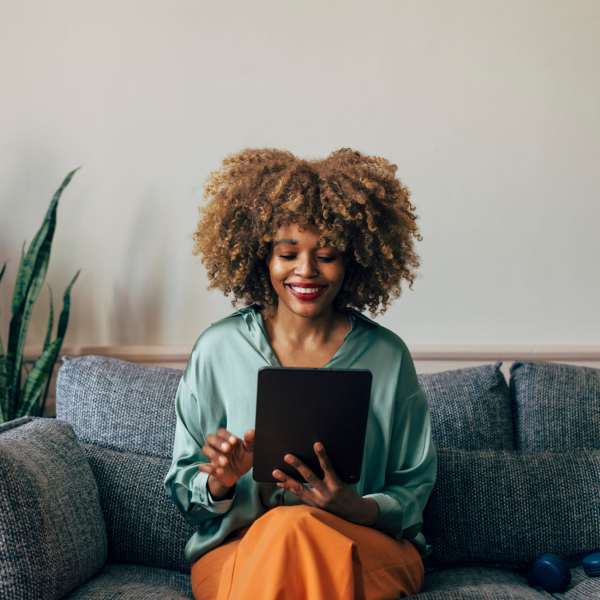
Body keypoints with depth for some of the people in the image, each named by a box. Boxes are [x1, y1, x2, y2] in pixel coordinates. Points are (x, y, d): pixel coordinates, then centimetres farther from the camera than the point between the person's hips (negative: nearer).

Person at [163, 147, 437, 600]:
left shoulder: (387, 355, 0)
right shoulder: (217, 349, 0)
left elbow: (414, 490, 5)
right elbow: (183, 489, 6)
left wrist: (358, 508, -18)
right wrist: (220, 481, -18)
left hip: (371, 550, 0)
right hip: (235, 552, 1)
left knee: (293, 529, -35)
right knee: (288, 528, -35)